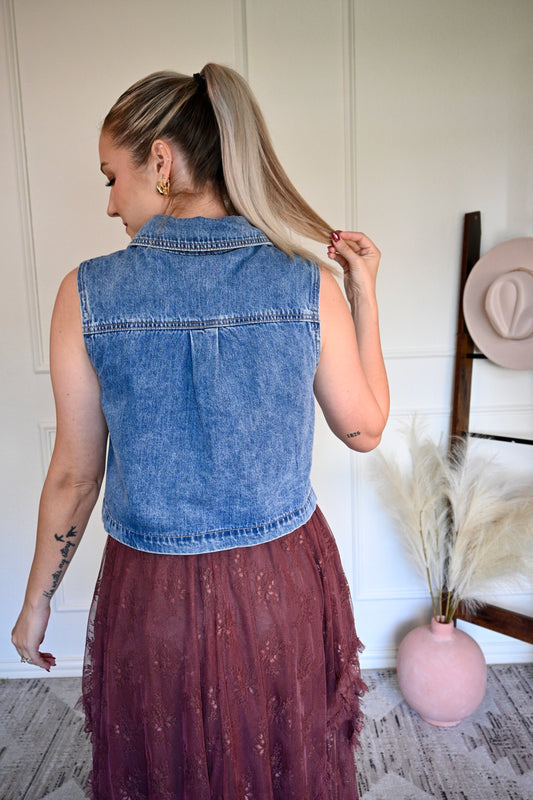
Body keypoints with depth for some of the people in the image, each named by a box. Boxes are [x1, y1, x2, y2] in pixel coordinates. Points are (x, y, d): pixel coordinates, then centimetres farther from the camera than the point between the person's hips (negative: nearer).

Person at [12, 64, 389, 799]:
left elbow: (74, 476, -8)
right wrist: (365, 292, 5)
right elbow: (365, 430, -1)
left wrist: (36, 602, 10)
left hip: (155, 597, 0)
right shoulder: (312, 287, -13)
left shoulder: (88, 293, -15)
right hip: (285, 582, 1)